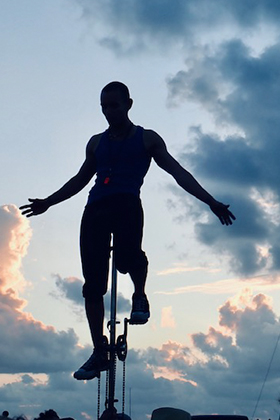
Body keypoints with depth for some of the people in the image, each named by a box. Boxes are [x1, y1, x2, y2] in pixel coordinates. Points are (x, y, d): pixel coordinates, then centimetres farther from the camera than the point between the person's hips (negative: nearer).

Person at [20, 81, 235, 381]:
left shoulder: (147, 139, 14)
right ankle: (99, 352, 4)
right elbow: (80, 179, 35)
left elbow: (179, 173, 10)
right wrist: (47, 202, 33)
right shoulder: (96, 142, 25)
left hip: (126, 202, -4)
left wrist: (210, 202, 1)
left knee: (127, 256, -34)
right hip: (95, 209, 4)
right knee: (92, 282, -4)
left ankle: (140, 296, 1)